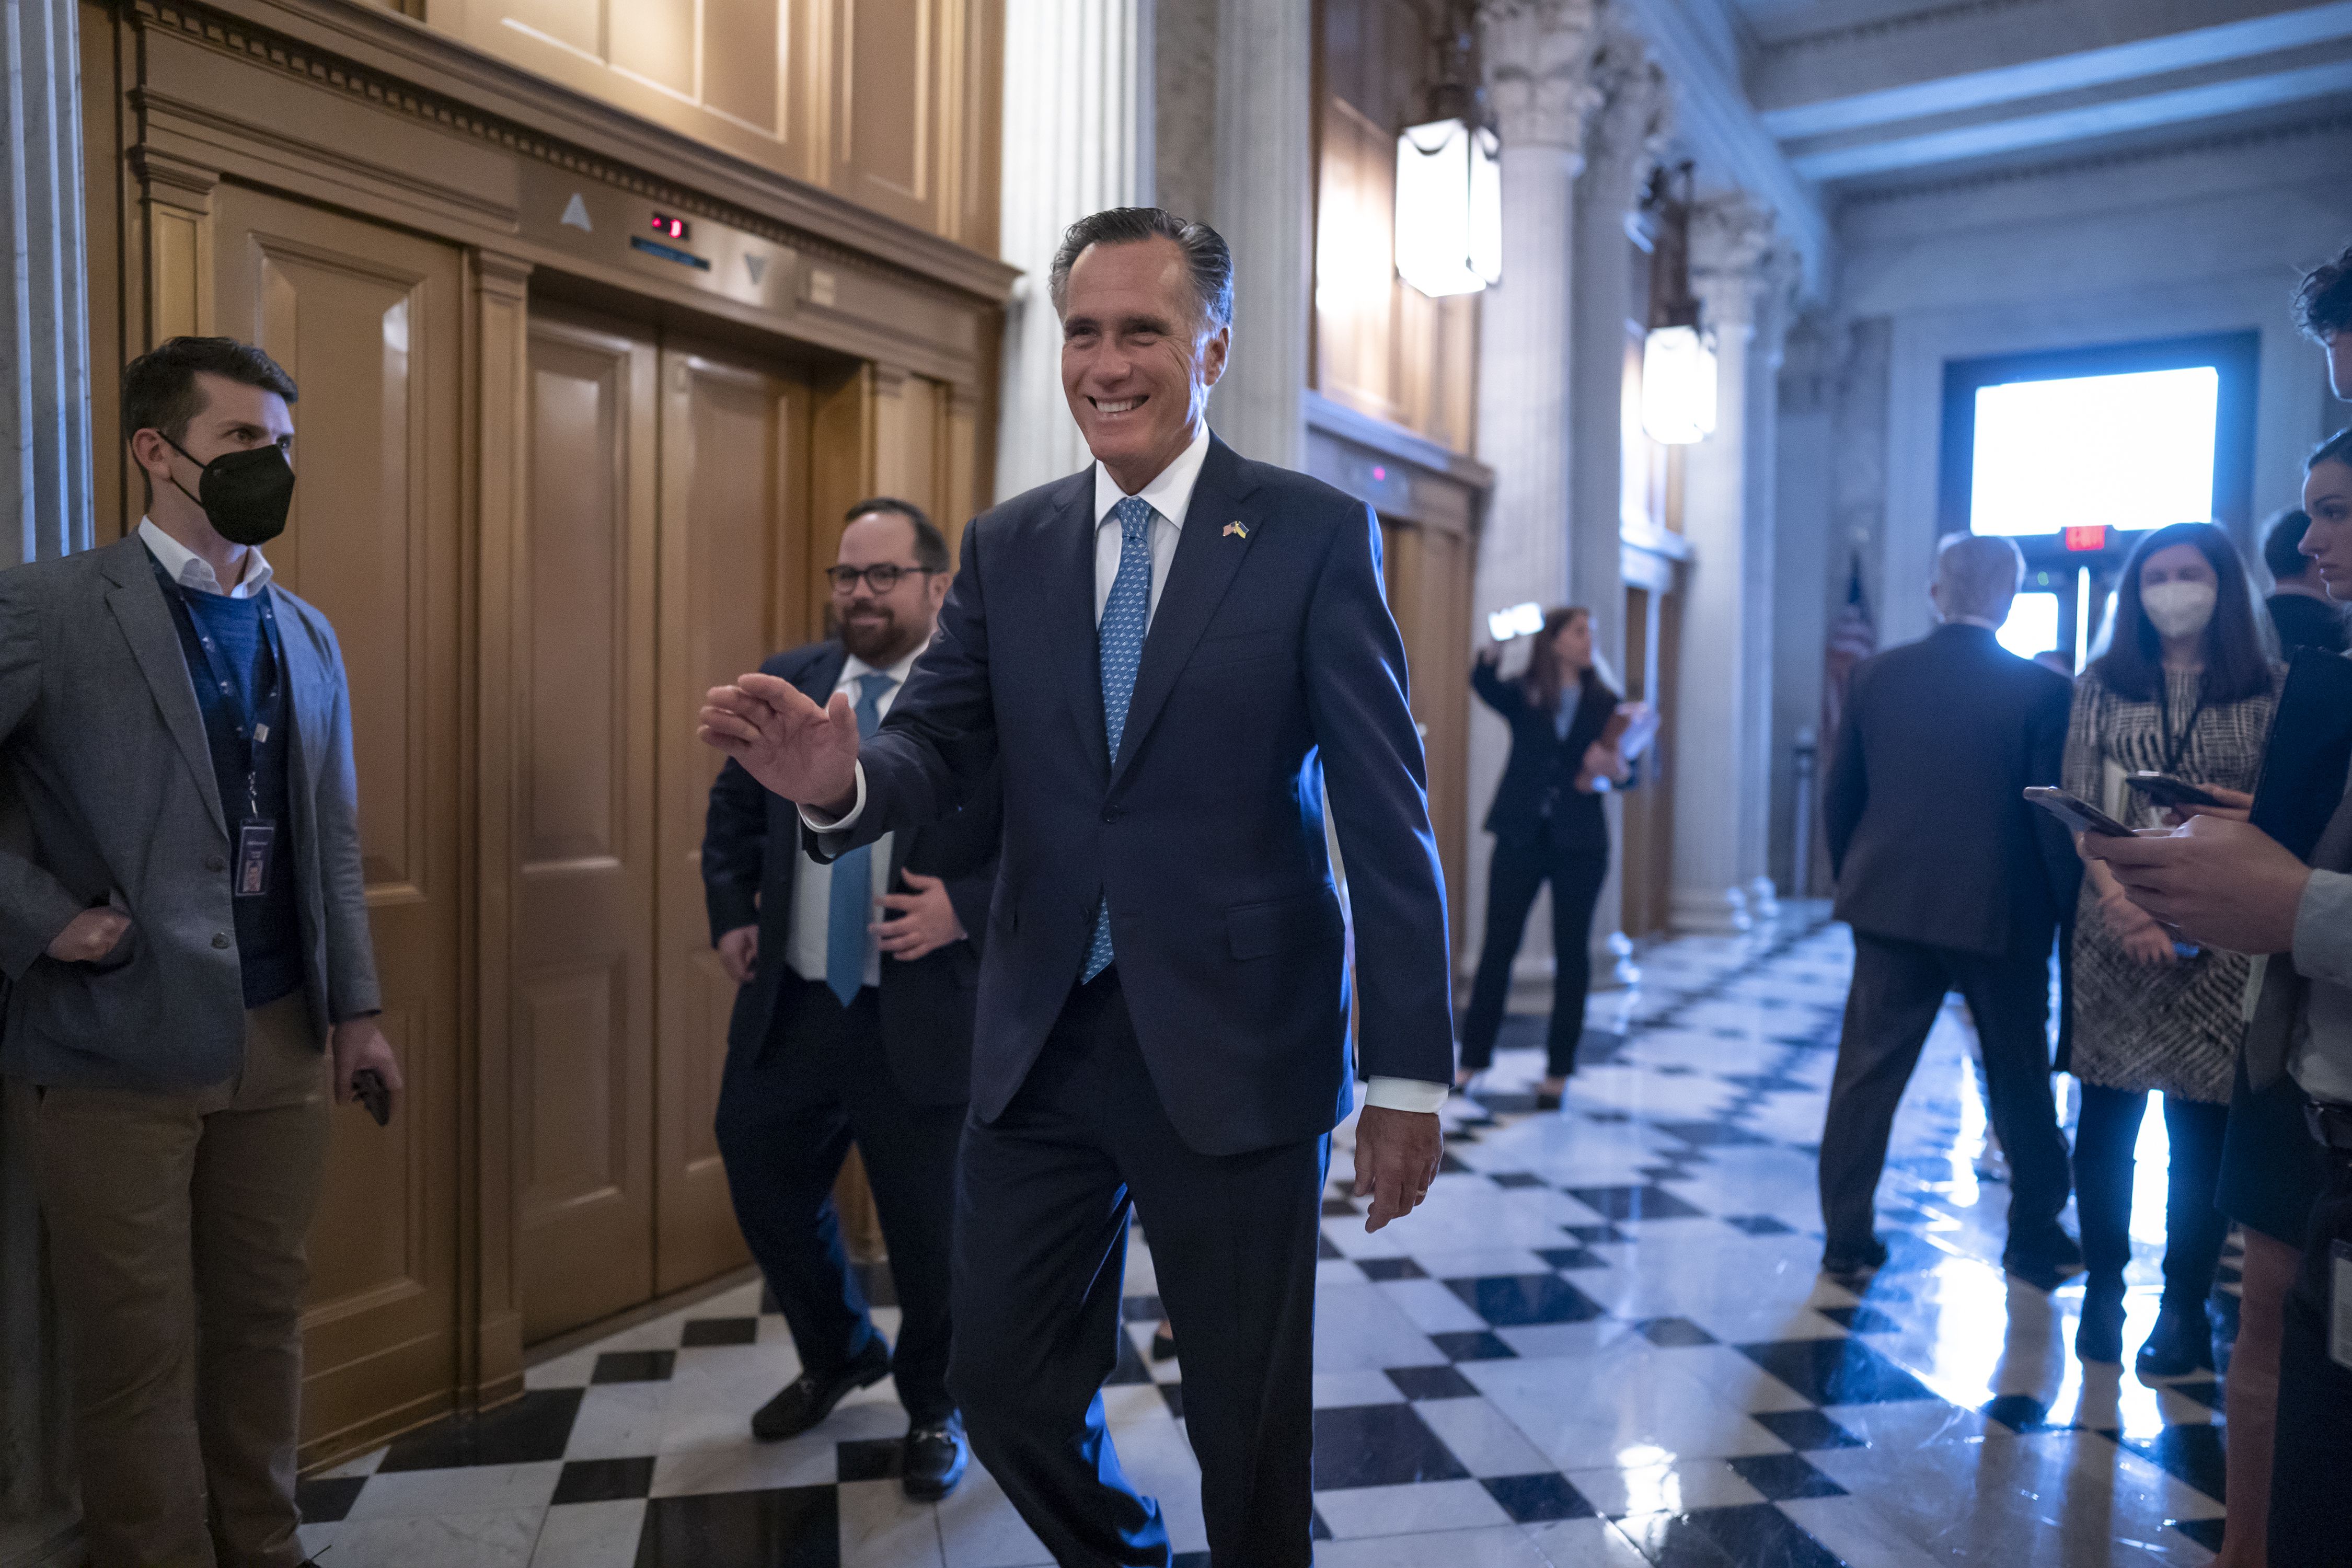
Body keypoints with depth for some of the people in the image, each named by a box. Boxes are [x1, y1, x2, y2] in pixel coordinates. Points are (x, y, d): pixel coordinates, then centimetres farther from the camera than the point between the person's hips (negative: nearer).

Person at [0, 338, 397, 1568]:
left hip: (280, 1037, 5)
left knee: (264, 1323, 14)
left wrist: (356, 1008, 9)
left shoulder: (308, 635, 10)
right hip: (124, 1045, -4)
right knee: (139, 1358, 8)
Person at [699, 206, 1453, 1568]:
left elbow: (1387, 815, -7)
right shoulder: (1009, 546, 7)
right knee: (1007, 1389, 15)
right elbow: (940, 749, 1)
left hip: (1235, 1046, -3)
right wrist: (840, 779, -23)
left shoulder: (1316, 535, -5)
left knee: (1250, 1420, 11)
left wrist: (1410, 1071, -8)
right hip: (1044, 1045, 4)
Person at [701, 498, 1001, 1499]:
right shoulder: (784, 684, 8)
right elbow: (734, 807, 18)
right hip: (788, 1009, 5)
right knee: (765, 1189, 18)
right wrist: (730, 913, 7)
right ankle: (837, 1356, 47)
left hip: (925, 1023, -5)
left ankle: (933, 1408, 37)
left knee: (930, 1230, 8)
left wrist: (966, 908, -20)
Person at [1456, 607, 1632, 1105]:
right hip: (1521, 836, -1)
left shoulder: (1606, 704, 7)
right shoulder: (1522, 696, 2)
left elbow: (1627, 769, 5)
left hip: (1580, 843, 1)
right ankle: (1474, 1057, 14)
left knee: (1572, 952, 4)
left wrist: (1614, 770, -18)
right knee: (1498, 946, 2)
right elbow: (1483, 684, -19)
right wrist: (1498, 644, -37)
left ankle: (1558, 1069, 13)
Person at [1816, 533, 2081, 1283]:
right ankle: (2036, 1240, 29)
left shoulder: (1877, 675, -1)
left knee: (1866, 1074, 8)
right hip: (2001, 913, -2)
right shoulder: (2040, 690, -10)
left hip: (1889, 904, 2)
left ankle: (1846, 1238, 13)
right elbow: (2054, 818, -9)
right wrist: (2069, 908, 2)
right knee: (2021, 1085, 15)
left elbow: (1840, 795, 4)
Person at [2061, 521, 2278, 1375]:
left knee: (2202, 1130, 3)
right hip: (2114, 929, 1)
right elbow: (2079, 807, 0)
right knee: (2104, 1121, 5)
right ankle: (2103, 1293, 18)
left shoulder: (2267, 692, 4)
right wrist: (2122, 900, -15)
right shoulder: (2101, 685, 7)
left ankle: (2185, 1310, 16)